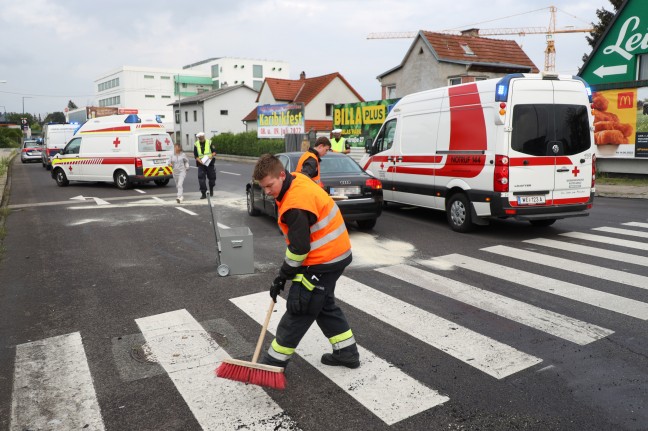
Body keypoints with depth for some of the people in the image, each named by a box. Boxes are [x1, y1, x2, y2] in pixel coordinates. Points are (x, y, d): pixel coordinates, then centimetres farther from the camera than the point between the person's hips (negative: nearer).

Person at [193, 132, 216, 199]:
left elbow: (214, 152, 0)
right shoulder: (196, 145, 1)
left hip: (210, 163, 0)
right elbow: (195, 156, 0)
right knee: (201, 178, -10)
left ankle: (211, 189, 35)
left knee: (212, 177, 7)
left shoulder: (209, 143, 0)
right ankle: (203, 193, -5)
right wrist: (200, 161, -17)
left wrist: (211, 156, -21)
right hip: (201, 164, 0)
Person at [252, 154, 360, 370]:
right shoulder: (296, 180, 1)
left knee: (299, 309, 1)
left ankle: (274, 360, 15)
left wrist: (282, 277, -11)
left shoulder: (296, 206, -29)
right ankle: (347, 352, 29)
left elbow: (299, 248, -25)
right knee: (325, 305, 21)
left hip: (322, 261, -10)